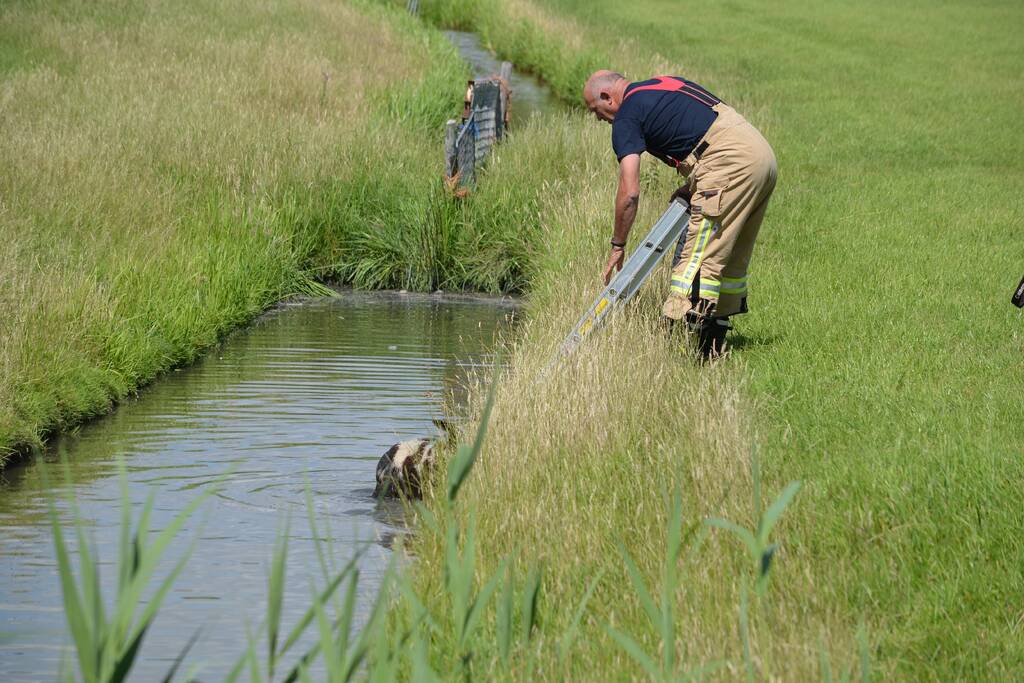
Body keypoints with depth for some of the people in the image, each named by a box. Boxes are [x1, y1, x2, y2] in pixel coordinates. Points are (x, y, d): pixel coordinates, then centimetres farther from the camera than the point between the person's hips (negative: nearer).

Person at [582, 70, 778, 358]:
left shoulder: (626, 118, 0)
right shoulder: (665, 84, 26)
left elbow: (629, 193, -7)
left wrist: (617, 246, 2)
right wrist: (692, 186, 23)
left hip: (733, 163, -9)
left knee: (698, 257, -10)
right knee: (731, 257, 15)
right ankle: (714, 342, 21)